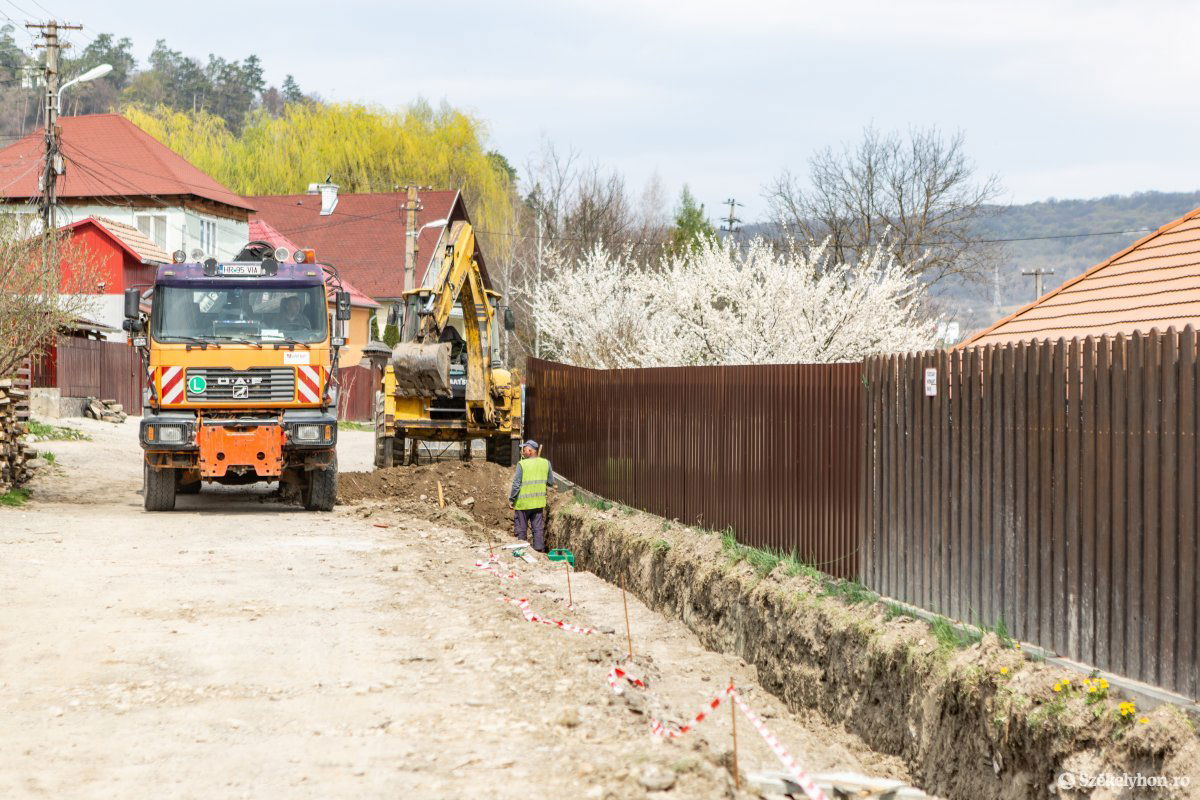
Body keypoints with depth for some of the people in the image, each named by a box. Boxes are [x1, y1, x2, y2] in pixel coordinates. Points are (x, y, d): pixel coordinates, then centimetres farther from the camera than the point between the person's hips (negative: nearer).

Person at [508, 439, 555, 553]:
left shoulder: (522, 464, -14)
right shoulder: (545, 463, -1)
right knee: (538, 528, 10)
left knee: (521, 529, 8)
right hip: (539, 502, 4)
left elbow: (516, 485, -14)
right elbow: (551, 482, 6)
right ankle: (539, 550, 10)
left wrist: (511, 500, -5)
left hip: (523, 503, -4)